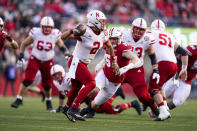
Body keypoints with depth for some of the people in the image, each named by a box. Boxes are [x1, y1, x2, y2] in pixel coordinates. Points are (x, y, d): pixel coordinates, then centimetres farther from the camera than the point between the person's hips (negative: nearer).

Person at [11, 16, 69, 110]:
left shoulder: (55, 35, -13)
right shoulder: (36, 33, -16)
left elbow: (61, 46, 5)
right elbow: (24, 44, -3)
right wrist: (21, 56, -9)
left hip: (48, 62, 1)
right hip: (35, 59, -1)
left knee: (47, 84, 8)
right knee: (27, 80, -17)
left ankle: (48, 101, 34)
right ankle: (19, 100, -6)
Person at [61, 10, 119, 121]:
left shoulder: (103, 34, -1)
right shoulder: (85, 32, -24)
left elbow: (109, 46, 20)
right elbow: (63, 37, -25)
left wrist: (114, 62, 19)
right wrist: (74, 31, -42)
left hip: (84, 64, 8)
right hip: (76, 62, -8)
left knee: (76, 88, 21)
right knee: (91, 84, -20)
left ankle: (67, 108, 43)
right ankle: (74, 109, -19)